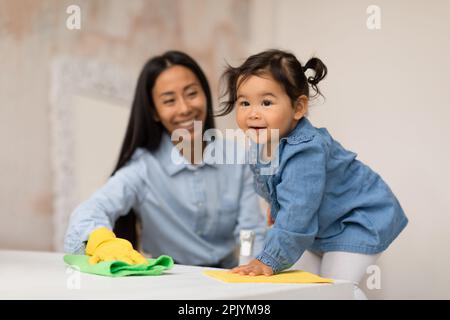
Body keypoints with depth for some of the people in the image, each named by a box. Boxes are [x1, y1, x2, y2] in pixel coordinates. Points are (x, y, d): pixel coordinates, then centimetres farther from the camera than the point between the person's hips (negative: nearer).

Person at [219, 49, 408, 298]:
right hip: (322, 226, 9)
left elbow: (296, 215, -39)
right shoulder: (262, 143, -10)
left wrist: (270, 261, -35)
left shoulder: (306, 151, -38)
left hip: (358, 222, -9)